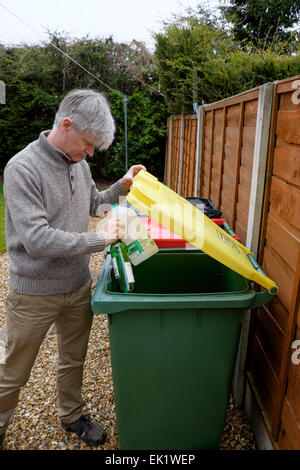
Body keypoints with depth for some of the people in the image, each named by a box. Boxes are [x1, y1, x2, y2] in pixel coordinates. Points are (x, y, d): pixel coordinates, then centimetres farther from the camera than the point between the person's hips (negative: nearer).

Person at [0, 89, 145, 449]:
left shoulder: (78, 163, 1)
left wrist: (122, 186, 1)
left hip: (78, 287, 6)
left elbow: (93, 204, 18)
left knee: (73, 360, 23)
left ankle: (71, 416, 47)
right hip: (34, 295, -6)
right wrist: (100, 239, -23)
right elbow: (36, 239, -28)